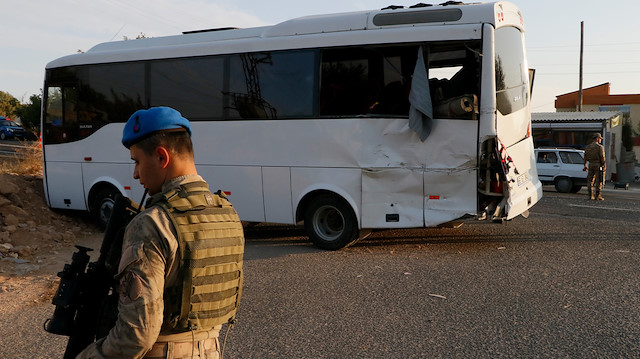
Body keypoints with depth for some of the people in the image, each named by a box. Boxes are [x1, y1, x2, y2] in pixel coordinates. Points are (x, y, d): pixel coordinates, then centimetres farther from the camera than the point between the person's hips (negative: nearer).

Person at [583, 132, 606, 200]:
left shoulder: (588, 147, 9)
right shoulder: (600, 147, -9)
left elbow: (585, 157, 12)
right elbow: (602, 157, -14)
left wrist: (585, 165, 21)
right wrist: (604, 166, -11)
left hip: (591, 164, 5)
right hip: (598, 165, -5)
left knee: (590, 180, 8)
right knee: (599, 181, -1)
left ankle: (591, 195, 8)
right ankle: (598, 196, -3)